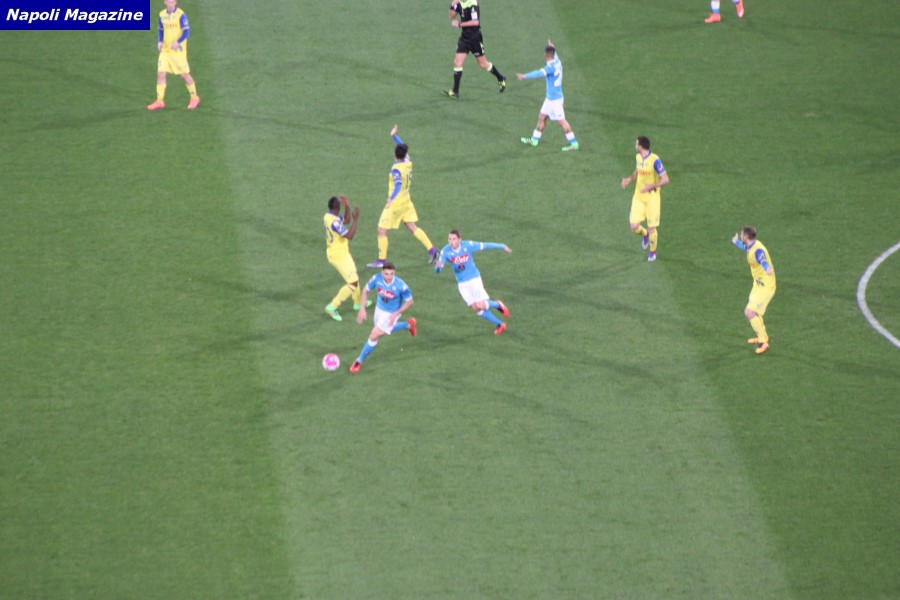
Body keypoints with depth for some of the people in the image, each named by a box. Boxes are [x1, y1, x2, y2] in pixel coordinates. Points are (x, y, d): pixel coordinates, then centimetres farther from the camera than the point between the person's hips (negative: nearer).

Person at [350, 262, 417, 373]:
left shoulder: (401, 286, -34)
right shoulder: (377, 279, -25)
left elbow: (409, 302, -18)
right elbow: (366, 290, -5)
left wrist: (395, 314, -24)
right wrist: (362, 309, -11)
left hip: (391, 314, -5)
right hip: (379, 309, 5)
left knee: (373, 336, -10)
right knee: (384, 330, 31)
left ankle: (359, 362, 9)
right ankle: (409, 324, 55)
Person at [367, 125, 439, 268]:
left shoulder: (396, 169, -24)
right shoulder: (408, 163, -2)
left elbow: (398, 185, -39)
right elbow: (403, 148, 17)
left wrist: (391, 199, -52)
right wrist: (394, 136, 24)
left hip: (395, 203, -8)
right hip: (406, 202, 8)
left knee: (382, 230, 1)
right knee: (413, 228, 15)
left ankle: (381, 260, 5)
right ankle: (432, 250, 10)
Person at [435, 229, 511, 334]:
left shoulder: (468, 246, -16)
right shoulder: (445, 251, -14)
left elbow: (485, 245, -3)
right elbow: (438, 269, -18)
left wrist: (502, 246, 7)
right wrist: (438, 266, -44)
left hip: (474, 279, -2)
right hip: (462, 284, 2)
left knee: (480, 305, -16)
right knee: (476, 309, 0)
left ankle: (498, 305, 16)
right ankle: (499, 325, 16)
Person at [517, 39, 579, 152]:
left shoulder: (552, 67, -24)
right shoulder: (557, 63, 4)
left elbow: (539, 73, -38)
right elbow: (555, 56, 29)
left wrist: (524, 76, -41)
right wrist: (552, 48, 48)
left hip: (554, 99, -9)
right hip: (550, 98, 9)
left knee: (561, 121, -3)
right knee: (541, 117, 18)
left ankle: (574, 144, 3)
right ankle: (534, 140, 30)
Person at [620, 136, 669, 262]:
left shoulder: (655, 160, -20)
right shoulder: (638, 157, 2)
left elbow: (665, 179, -19)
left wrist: (651, 186, -30)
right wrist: (629, 179, 4)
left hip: (652, 198, -5)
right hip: (638, 197, 5)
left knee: (652, 228, 0)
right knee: (634, 226, -3)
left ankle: (653, 251, 24)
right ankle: (645, 235, 32)